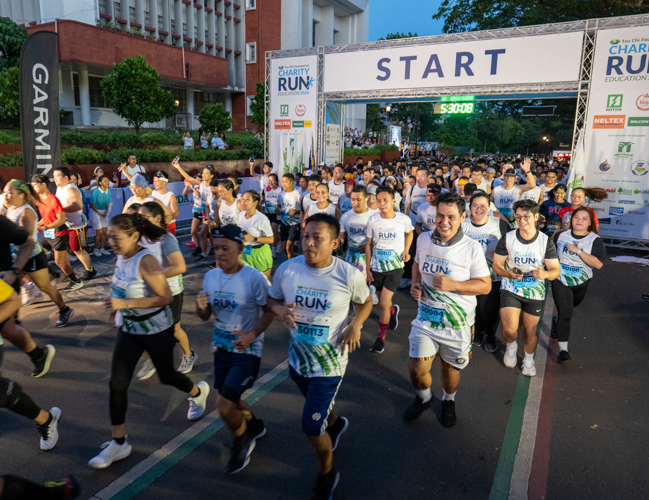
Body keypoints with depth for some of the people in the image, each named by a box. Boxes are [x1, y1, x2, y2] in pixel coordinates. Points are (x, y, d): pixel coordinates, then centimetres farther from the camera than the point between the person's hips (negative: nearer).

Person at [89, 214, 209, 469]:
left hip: (157, 329, -6)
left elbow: (165, 297, -29)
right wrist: (116, 306, 5)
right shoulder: (120, 257, -3)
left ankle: (198, 392, 48)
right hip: (129, 327, 6)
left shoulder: (146, 261, -26)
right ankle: (118, 443, 15)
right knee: (117, 383, 1)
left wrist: (124, 303, -32)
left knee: (166, 376, 14)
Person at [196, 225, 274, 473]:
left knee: (224, 405, -10)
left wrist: (252, 334, -27)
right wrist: (201, 306, -16)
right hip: (222, 348, 6)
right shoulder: (211, 276, -2)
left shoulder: (254, 278, -20)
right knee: (230, 400, 19)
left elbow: (269, 311, -12)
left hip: (247, 351, -6)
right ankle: (254, 426, 51)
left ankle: (242, 442, 22)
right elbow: (205, 316, 6)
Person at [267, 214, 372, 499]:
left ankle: (326, 476, 30)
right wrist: (280, 310, -20)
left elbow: (365, 302, 1)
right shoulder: (287, 269, -13)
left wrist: (356, 325, -17)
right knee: (318, 408, 29)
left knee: (312, 429, -2)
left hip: (330, 362, -4)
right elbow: (272, 299, 3)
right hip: (297, 357, 4)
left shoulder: (349, 275, -18)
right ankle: (335, 423, 67)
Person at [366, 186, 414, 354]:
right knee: (383, 302, 16)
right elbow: (368, 244, 4)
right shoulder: (373, 220, -6)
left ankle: (381, 337, 10)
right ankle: (393, 310, 53)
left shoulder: (403, 219, -10)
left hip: (395, 266, -3)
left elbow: (409, 233, 12)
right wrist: (367, 267, 1)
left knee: (384, 303, -9)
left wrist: (406, 250, -3)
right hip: (377, 267, 3)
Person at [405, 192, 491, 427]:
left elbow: (485, 285, -11)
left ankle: (449, 401, 49)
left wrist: (453, 285, -25)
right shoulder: (424, 239, -3)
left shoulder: (471, 248, -15)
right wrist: (415, 284, -2)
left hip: (457, 321, -2)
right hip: (426, 317, 3)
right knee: (416, 368, 0)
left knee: (449, 368, 15)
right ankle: (424, 398, 35)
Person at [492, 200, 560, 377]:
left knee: (530, 331, 12)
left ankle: (529, 359, 40)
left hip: (535, 292, 1)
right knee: (509, 329, -14)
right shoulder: (507, 239, -7)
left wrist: (545, 274, -29)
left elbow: (556, 270, -5)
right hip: (510, 289, -1)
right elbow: (496, 265, -2)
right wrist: (508, 273, -24)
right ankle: (511, 345, 24)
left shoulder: (546, 241, -6)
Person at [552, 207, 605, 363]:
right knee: (565, 314, -12)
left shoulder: (595, 240, -9)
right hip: (560, 281, -1)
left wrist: (578, 251, -27)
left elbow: (598, 264, -23)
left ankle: (557, 323, 56)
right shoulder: (562, 235, -2)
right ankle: (563, 350, -9)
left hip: (580, 284, 1)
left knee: (567, 311, 22)